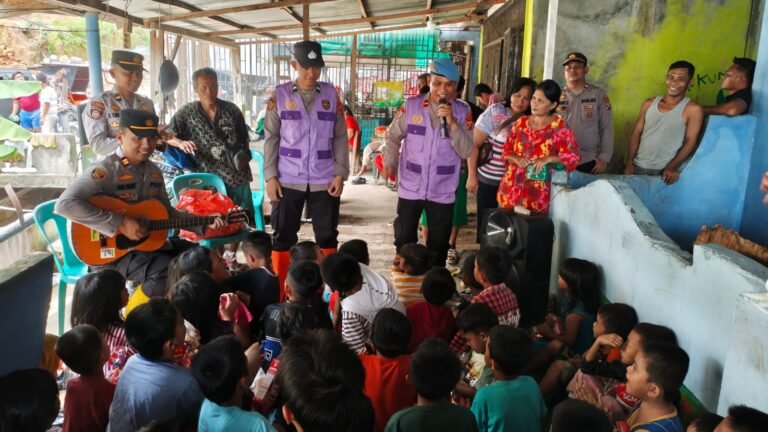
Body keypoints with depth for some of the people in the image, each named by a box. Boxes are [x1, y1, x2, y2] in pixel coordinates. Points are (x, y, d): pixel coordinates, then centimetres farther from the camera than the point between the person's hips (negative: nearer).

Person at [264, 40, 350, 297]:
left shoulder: (331, 95, 4)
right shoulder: (280, 95, 1)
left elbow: (340, 137, 4)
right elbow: (271, 138, 1)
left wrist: (340, 174, -3)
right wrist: (270, 176, -6)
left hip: (324, 181, 1)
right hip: (288, 180, -1)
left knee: (327, 236, 9)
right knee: (283, 236, 6)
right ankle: (279, 294, 19)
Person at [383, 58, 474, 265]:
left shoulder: (462, 112, -5)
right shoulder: (411, 106, -6)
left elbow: (466, 151, -11)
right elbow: (393, 136, 4)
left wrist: (452, 122, -22)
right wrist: (389, 162, -10)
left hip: (443, 191, 0)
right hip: (410, 188, 0)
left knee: (439, 244, 15)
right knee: (404, 240, 15)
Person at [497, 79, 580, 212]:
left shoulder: (559, 127, -4)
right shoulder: (521, 122, 9)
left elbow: (573, 156, -8)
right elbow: (506, 150, 12)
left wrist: (548, 159, -19)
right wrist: (516, 159, -8)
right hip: (512, 188, 4)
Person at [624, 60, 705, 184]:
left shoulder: (693, 109, -5)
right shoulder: (649, 103, 7)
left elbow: (690, 142, -9)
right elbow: (636, 133, 7)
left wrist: (672, 167, -20)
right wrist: (629, 162, -2)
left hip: (664, 172, -4)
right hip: (638, 166, 4)